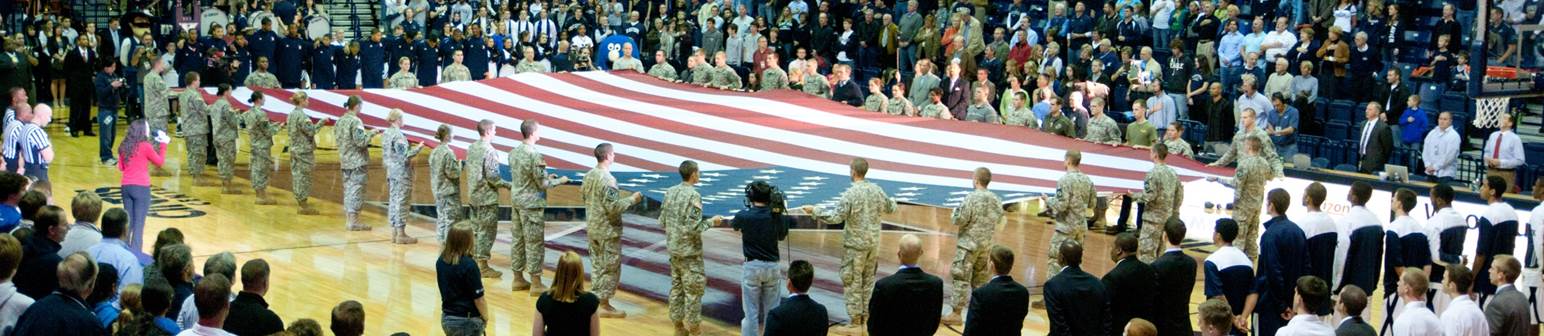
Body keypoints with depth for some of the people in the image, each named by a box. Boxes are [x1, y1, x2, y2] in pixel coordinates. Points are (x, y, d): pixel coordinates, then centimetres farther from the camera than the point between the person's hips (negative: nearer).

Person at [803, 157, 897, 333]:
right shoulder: (876, 190, 1)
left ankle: (854, 323, 3)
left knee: (852, 282, 1)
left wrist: (815, 210, -10)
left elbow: (836, 217, -21)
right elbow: (890, 208, 17)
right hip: (873, 243, 6)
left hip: (855, 244, -6)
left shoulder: (851, 193, -18)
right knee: (868, 281, 15)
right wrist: (893, 201, 40)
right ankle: (866, 318, 21)